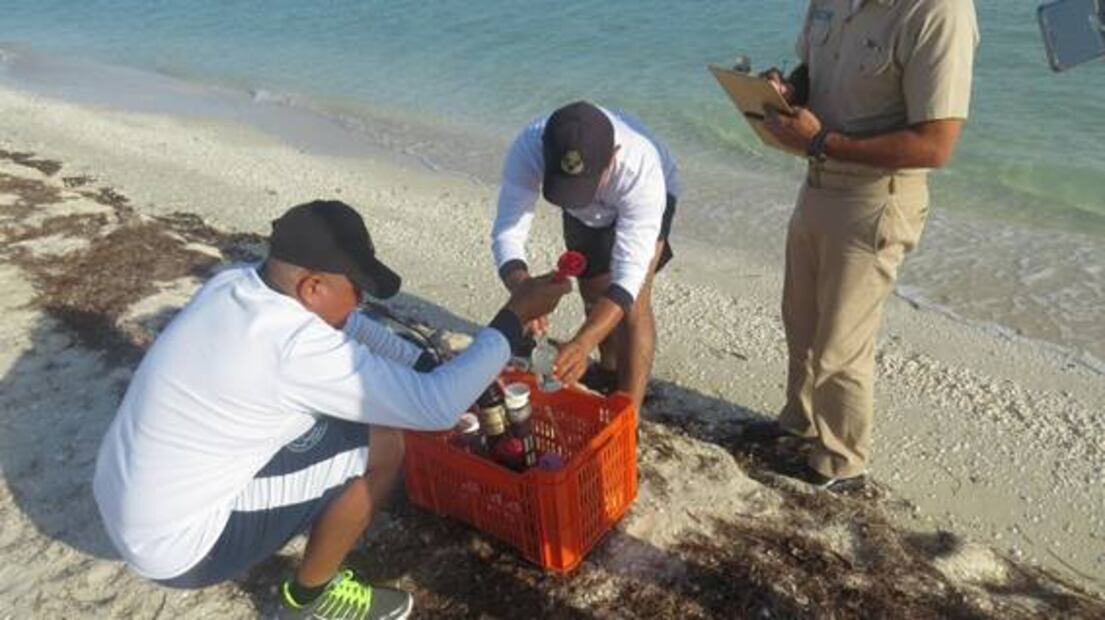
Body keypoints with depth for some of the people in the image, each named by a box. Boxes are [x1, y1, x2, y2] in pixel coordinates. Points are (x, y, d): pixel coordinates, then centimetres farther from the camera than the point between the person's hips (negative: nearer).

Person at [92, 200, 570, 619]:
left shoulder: (234, 284, -6)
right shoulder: (297, 348, -31)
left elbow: (346, 325, 9)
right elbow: (436, 408, -25)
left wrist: (430, 366, 6)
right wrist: (514, 317, -18)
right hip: (175, 549, -8)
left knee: (317, 403, 14)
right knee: (381, 447, -12)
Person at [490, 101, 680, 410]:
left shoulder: (641, 169, -47)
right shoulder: (527, 150, -41)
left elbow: (629, 274, -47)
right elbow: (507, 232, -38)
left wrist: (583, 343, -59)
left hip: (645, 196, -3)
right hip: (584, 212, 4)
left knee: (633, 302, -21)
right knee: (593, 292, 16)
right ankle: (610, 369, 46)